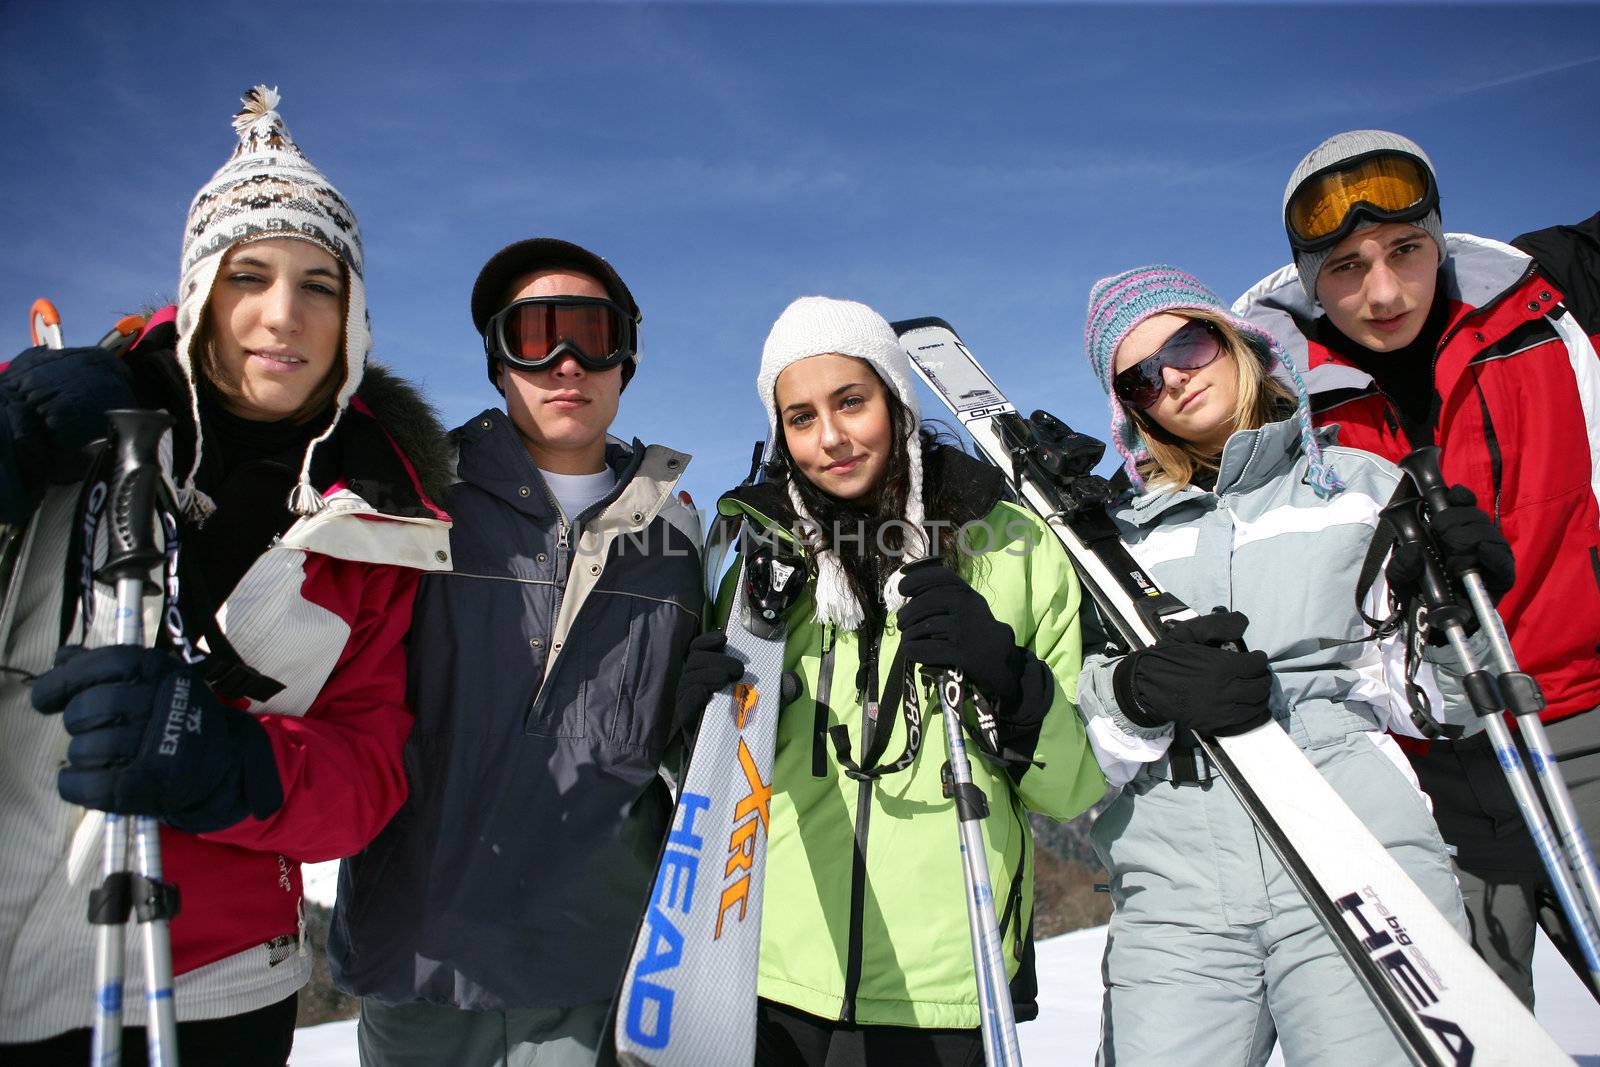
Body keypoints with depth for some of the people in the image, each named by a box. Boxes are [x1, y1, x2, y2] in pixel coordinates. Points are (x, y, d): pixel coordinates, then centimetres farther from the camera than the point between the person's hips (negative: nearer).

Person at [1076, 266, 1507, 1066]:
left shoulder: (1363, 484, 13)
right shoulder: (1117, 529, 14)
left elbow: (1434, 704, 10)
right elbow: (1074, 742, 8)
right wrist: (1137, 692, -12)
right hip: (1174, 893, 1)